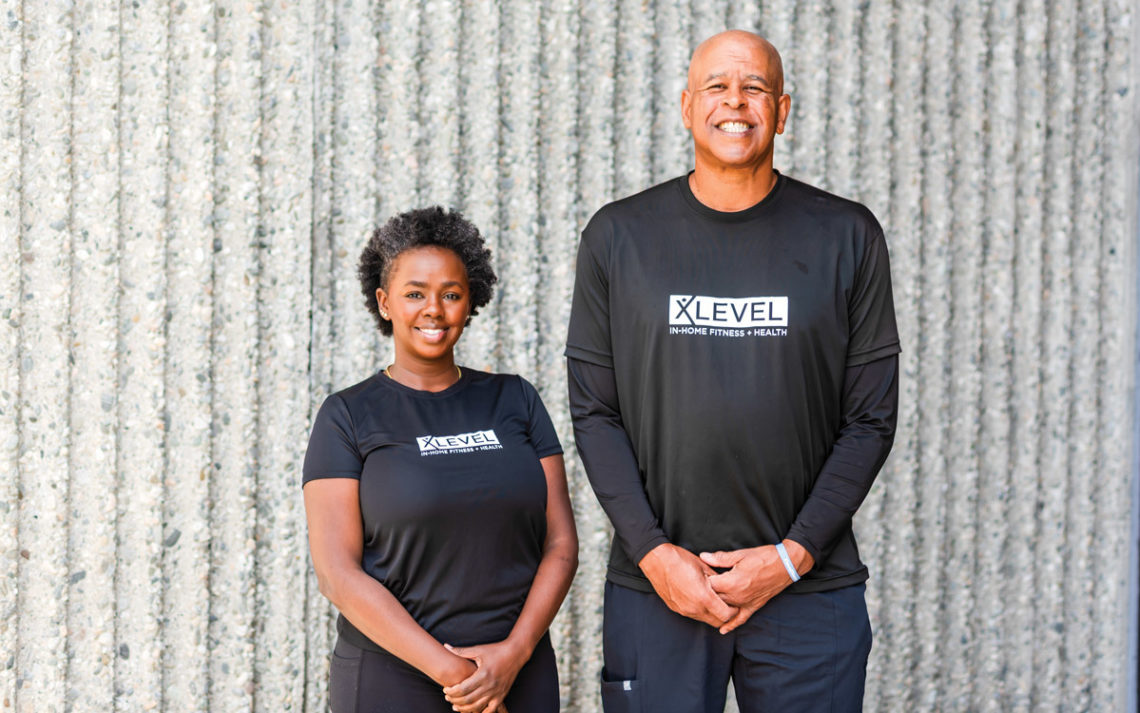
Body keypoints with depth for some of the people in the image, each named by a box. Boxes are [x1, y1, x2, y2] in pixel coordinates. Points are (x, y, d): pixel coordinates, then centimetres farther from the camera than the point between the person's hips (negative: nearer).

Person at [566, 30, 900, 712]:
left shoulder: (848, 236, 3)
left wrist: (791, 556, -8)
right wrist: (653, 552, -8)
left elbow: (871, 418, 2)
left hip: (809, 587, 0)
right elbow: (594, 412, 3)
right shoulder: (618, 236, 4)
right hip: (654, 588, 0)